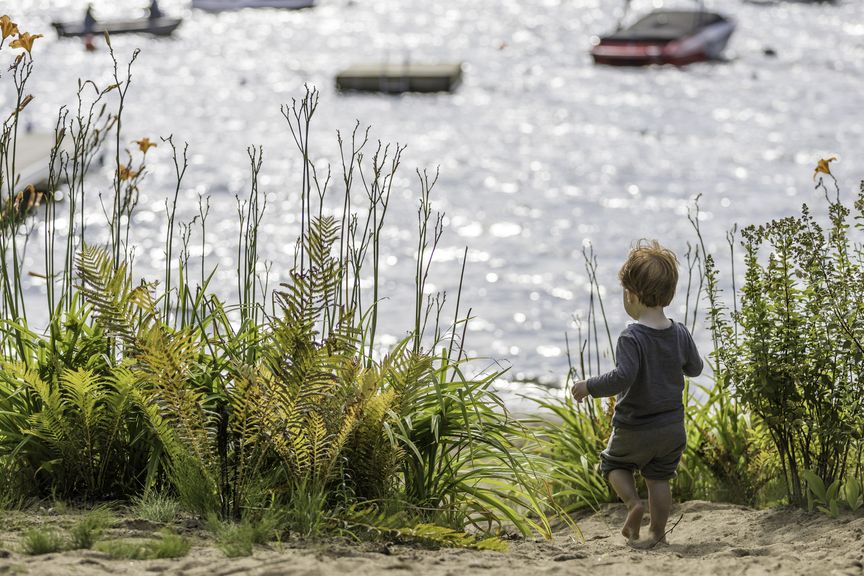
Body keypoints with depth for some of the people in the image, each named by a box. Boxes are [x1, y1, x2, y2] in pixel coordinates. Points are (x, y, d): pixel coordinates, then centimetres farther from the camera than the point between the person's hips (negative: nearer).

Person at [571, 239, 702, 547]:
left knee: (614, 463, 20)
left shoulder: (632, 338, -23)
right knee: (659, 479, 16)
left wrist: (589, 387, -20)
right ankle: (657, 532, 16)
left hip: (634, 427, -4)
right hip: (672, 427, 4)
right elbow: (695, 368, 12)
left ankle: (633, 502, -1)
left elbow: (623, 377, -33)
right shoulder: (680, 334, -4)